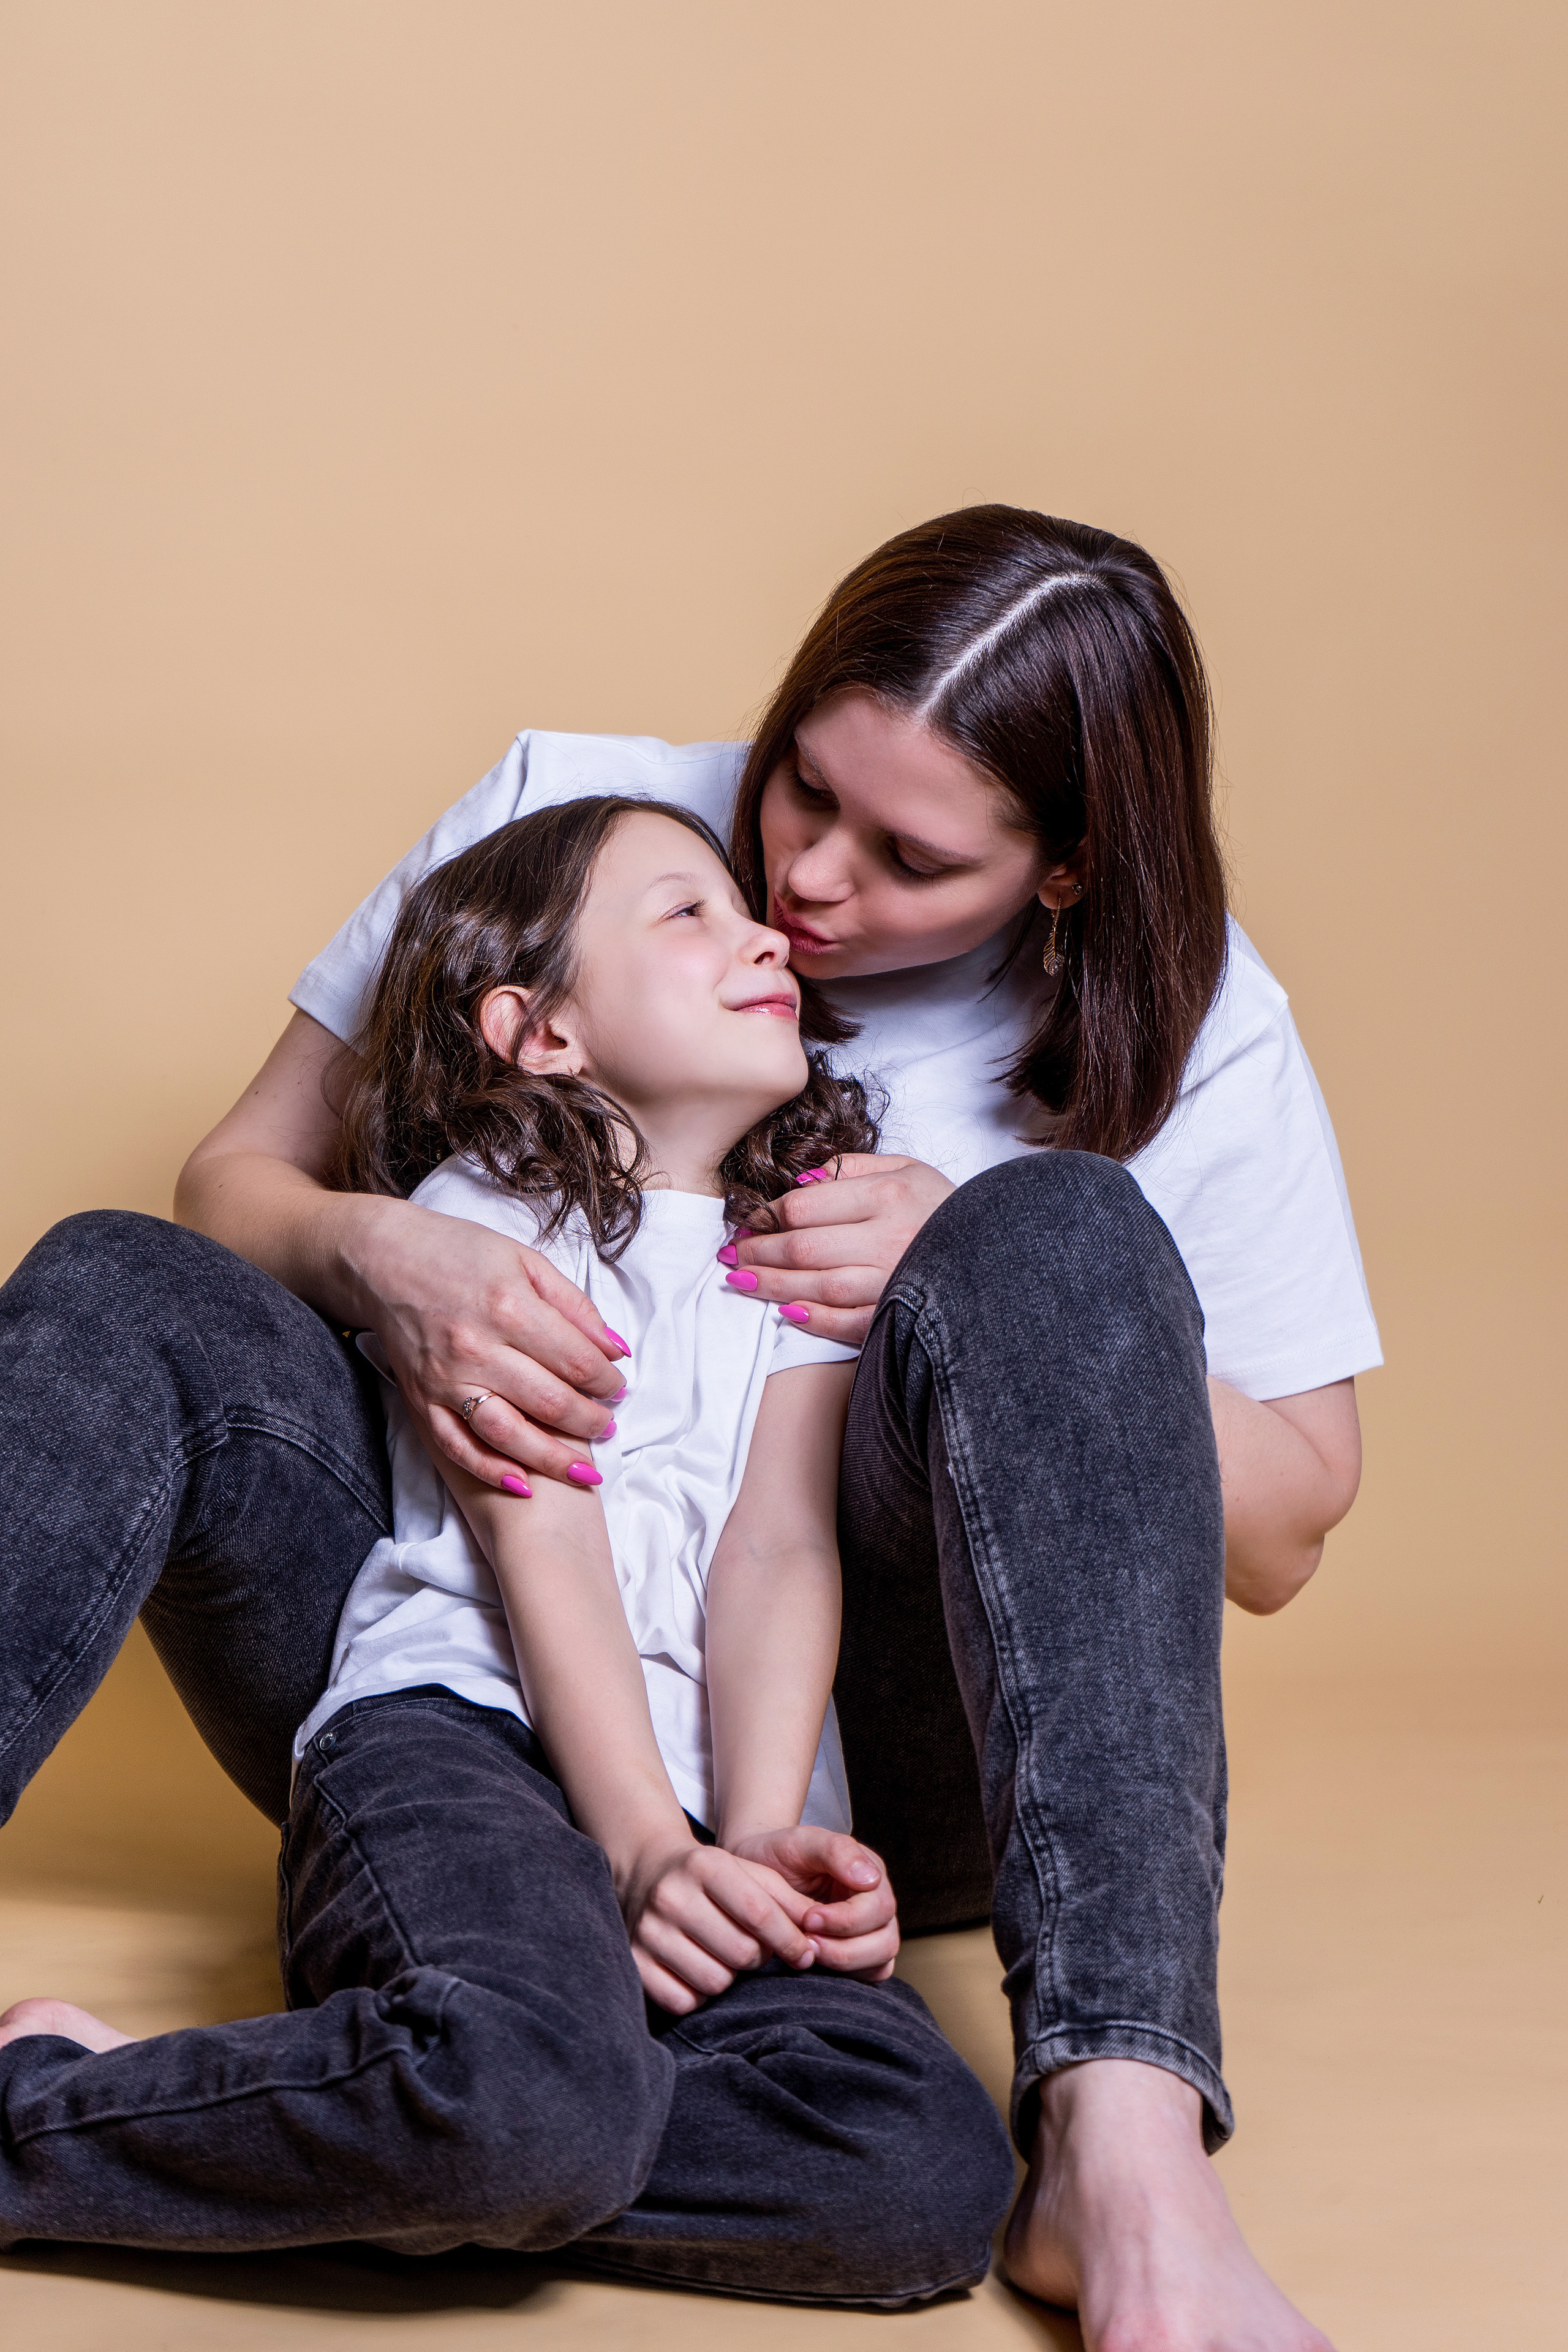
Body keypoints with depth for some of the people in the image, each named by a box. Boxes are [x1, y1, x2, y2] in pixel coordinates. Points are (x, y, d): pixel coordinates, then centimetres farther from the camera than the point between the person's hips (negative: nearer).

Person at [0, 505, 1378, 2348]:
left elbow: (1281, 1528, 1)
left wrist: (993, 1281, -15)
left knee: (1062, 1229, -28)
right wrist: (374, 1259, -19)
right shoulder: (561, 817, 2)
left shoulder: (1185, 1034, 1)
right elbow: (232, 1180, 6)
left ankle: (1123, 2141, -41)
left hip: (866, 1770, -1)